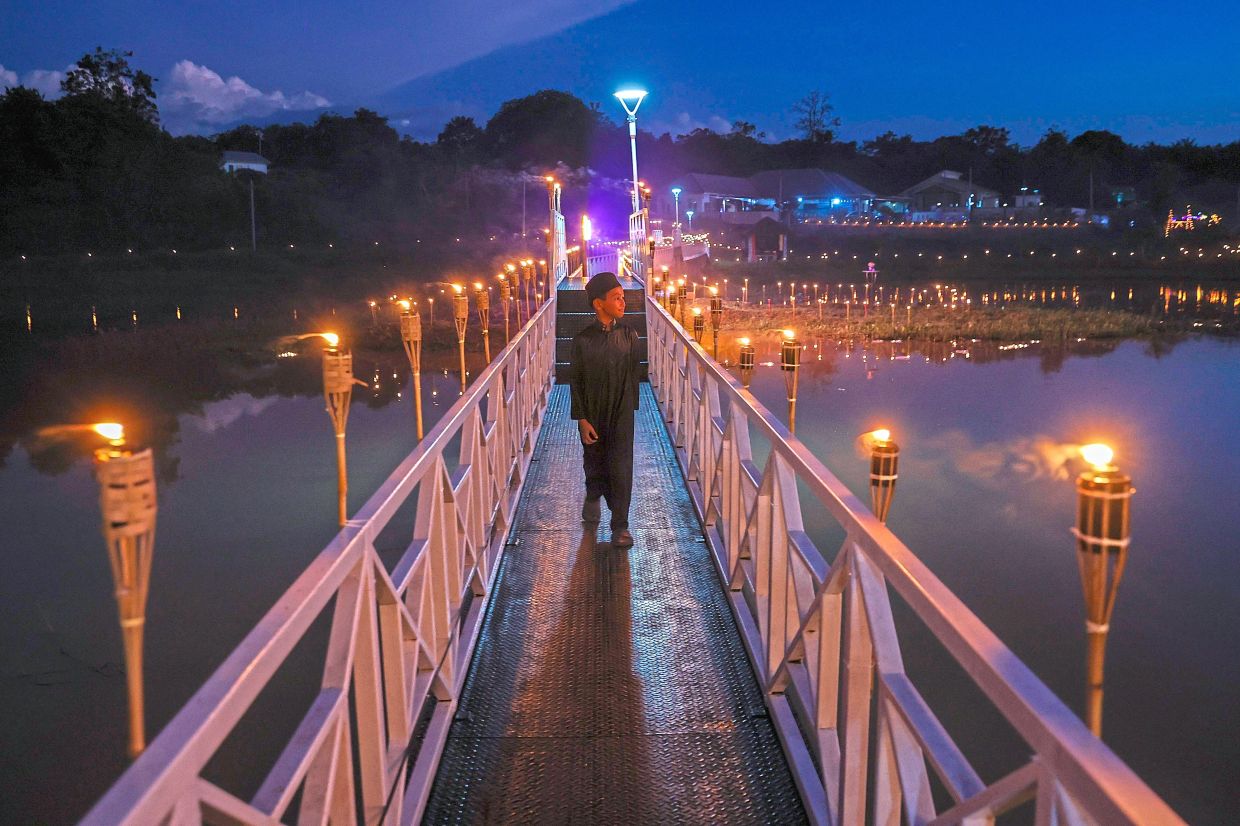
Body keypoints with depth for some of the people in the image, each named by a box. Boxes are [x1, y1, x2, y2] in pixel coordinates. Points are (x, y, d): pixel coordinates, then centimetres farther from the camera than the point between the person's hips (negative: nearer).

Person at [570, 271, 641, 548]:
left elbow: (634, 372, 6)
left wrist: (632, 405, 8)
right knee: (594, 463, 16)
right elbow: (577, 382, -5)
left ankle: (620, 525, 7)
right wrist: (581, 420, -8)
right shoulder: (583, 340, -9)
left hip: (622, 413, 0)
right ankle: (593, 497, 48)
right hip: (592, 414, 0)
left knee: (621, 468, -3)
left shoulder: (629, 335, -3)